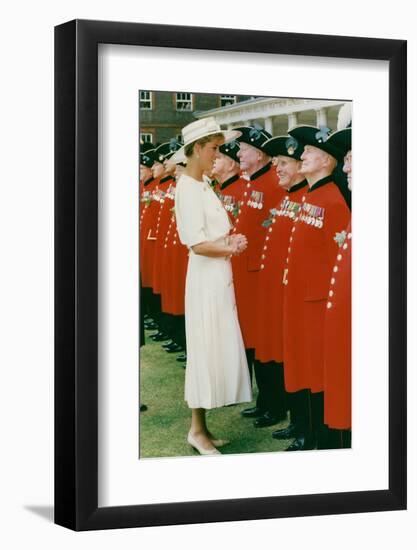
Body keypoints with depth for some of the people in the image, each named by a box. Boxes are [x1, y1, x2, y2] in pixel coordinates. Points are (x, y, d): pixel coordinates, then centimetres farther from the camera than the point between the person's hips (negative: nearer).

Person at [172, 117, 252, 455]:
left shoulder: (203, 184, 13)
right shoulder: (188, 188, -16)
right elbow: (198, 244, -20)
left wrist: (230, 241, -1)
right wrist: (231, 248, -8)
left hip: (219, 275, 9)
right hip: (206, 276, -9)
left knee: (217, 348, 13)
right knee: (206, 349, -2)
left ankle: (201, 427, 21)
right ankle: (198, 430, 9)